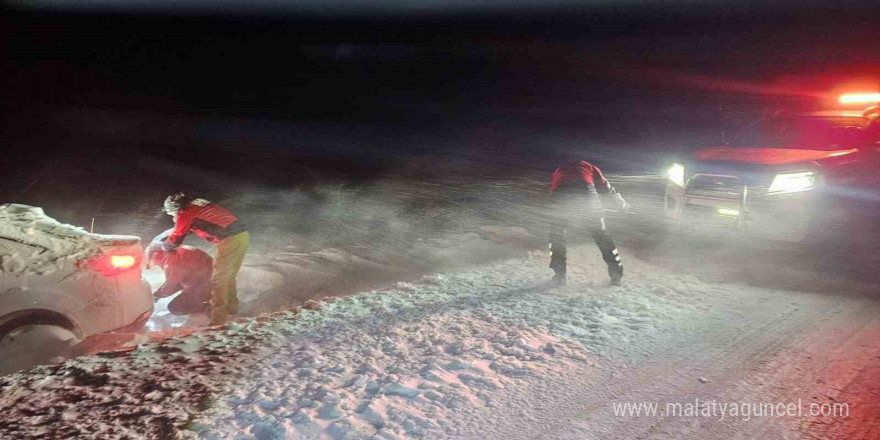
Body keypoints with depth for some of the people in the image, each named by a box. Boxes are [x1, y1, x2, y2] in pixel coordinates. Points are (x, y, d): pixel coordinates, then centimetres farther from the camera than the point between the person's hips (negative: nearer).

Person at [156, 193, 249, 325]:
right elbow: (183, 229, 41)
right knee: (229, 277, 23)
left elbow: (175, 240, 10)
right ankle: (231, 308, 35)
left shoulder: (185, 213, 0)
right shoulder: (197, 204, 24)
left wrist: (164, 247, 30)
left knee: (218, 281, 0)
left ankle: (218, 321, 2)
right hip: (243, 234, 8)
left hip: (230, 240, -8)